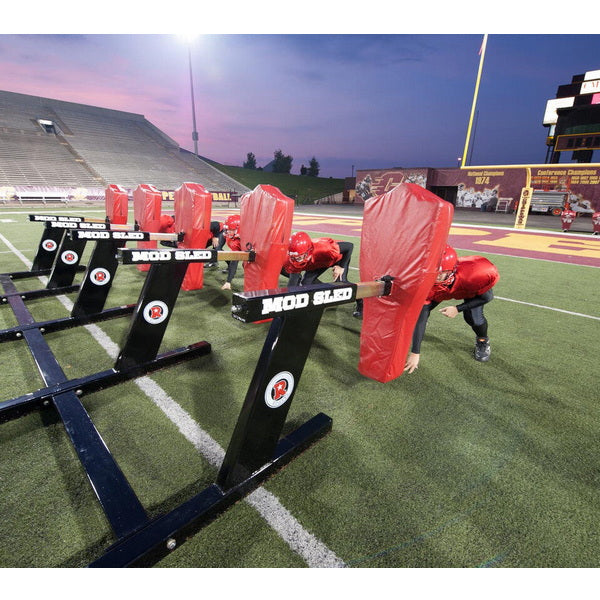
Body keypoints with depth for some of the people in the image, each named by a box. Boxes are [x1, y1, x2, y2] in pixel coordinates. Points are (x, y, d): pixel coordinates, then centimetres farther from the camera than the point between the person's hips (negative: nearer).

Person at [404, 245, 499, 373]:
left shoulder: (474, 272, -43)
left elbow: (486, 297, -21)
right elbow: (421, 318, -36)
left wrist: (458, 309, -32)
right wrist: (415, 353, -37)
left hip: (476, 289, -1)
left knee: (474, 318, -24)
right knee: (421, 310, -14)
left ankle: (482, 341, 11)